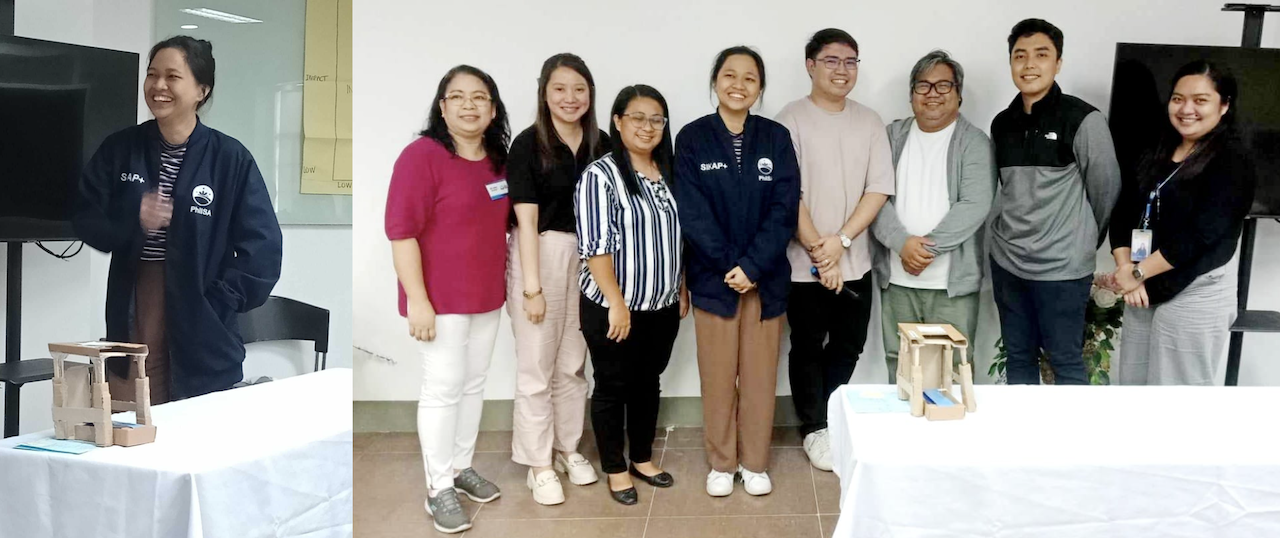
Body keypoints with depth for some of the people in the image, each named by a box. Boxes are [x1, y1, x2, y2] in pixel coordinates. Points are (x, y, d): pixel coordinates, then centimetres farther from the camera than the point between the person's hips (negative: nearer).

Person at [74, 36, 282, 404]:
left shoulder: (230, 159, -3)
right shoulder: (119, 149, 5)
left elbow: (262, 247, -5)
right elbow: (83, 219, 7)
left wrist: (220, 301, -10)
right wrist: (133, 221, -13)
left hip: (201, 325, -2)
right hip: (132, 320, 2)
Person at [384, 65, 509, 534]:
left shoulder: (497, 160, 6)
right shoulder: (421, 156, -15)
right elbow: (401, 231, -18)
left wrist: (508, 285, 17)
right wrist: (417, 301, -21)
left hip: (487, 295, 7)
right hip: (441, 298, -7)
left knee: (474, 384, 14)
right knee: (443, 389, -1)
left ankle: (462, 466, 29)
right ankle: (439, 489, 11)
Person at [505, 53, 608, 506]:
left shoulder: (601, 144, 3)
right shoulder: (528, 145, -10)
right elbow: (526, 220, -13)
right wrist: (532, 287, -16)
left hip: (587, 257, 4)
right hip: (539, 255, -4)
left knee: (573, 363, 15)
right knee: (537, 366, 4)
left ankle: (569, 449, 30)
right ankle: (538, 464, 16)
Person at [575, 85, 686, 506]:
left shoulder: (669, 174, 7)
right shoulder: (600, 175, -14)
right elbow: (594, 247, -18)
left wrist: (682, 290, 13)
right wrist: (617, 304, -20)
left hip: (662, 307, 6)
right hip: (612, 308, -6)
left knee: (648, 382, 17)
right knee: (613, 387, 8)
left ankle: (643, 458, 33)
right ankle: (615, 469, 23)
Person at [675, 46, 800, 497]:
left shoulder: (776, 138, 0)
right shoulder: (692, 138, -3)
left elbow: (784, 210, -6)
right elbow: (693, 213, -8)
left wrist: (752, 266, -16)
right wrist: (729, 265, -15)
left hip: (767, 276, 1)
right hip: (713, 276, -1)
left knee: (760, 374, 10)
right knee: (717, 375, 8)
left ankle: (754, 462, 25)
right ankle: (721, 462, 24)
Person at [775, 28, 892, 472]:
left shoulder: (869, 122, 5)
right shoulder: (791, 120, -7)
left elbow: (878, 190, 0)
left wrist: (840, 241, -12)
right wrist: (817, 250, -14)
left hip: (855, 261, 4)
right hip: (804, 263, -4)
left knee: (848, 346, 12)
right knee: (808, 348, 8)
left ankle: (829, 418, 32)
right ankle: (815, 429, 23)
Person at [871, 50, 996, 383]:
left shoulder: (974, 142, 1)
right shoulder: (893, 137, 9)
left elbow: (975, 205, -10)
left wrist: (929, 247, -15)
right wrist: (903, 243, -15)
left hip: (953, 282, -3)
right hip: (896, 280, 3)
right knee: (898, 368, 10)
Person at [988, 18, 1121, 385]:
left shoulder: (1083, 120, -10)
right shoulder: (1002, 123, 7)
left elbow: (1106, 191, -4)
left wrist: (1081, 242, 6)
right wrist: (1010, 235, 12)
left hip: (1061, 266, -5)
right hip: (1006, 261, 5)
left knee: (1065, 361, 4)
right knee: (1019, 358, 15)